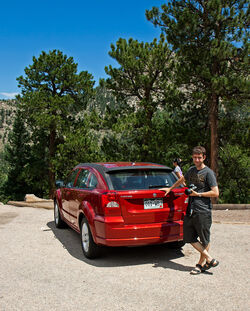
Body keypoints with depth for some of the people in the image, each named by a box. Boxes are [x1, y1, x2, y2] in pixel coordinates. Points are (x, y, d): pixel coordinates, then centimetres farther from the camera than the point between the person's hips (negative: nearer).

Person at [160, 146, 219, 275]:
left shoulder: (208, 173, -6)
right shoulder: (191, 170, 14)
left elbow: (215, 193, -12)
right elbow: (181, 180, 34)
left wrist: (198, 194, -11)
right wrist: (170, 189, 39)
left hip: (203, 211, -7)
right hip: (190, 210, 7)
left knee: (204, 240, 5)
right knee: (189, 238, 6)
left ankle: (201, 264, 20)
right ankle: (210, 259, 14)